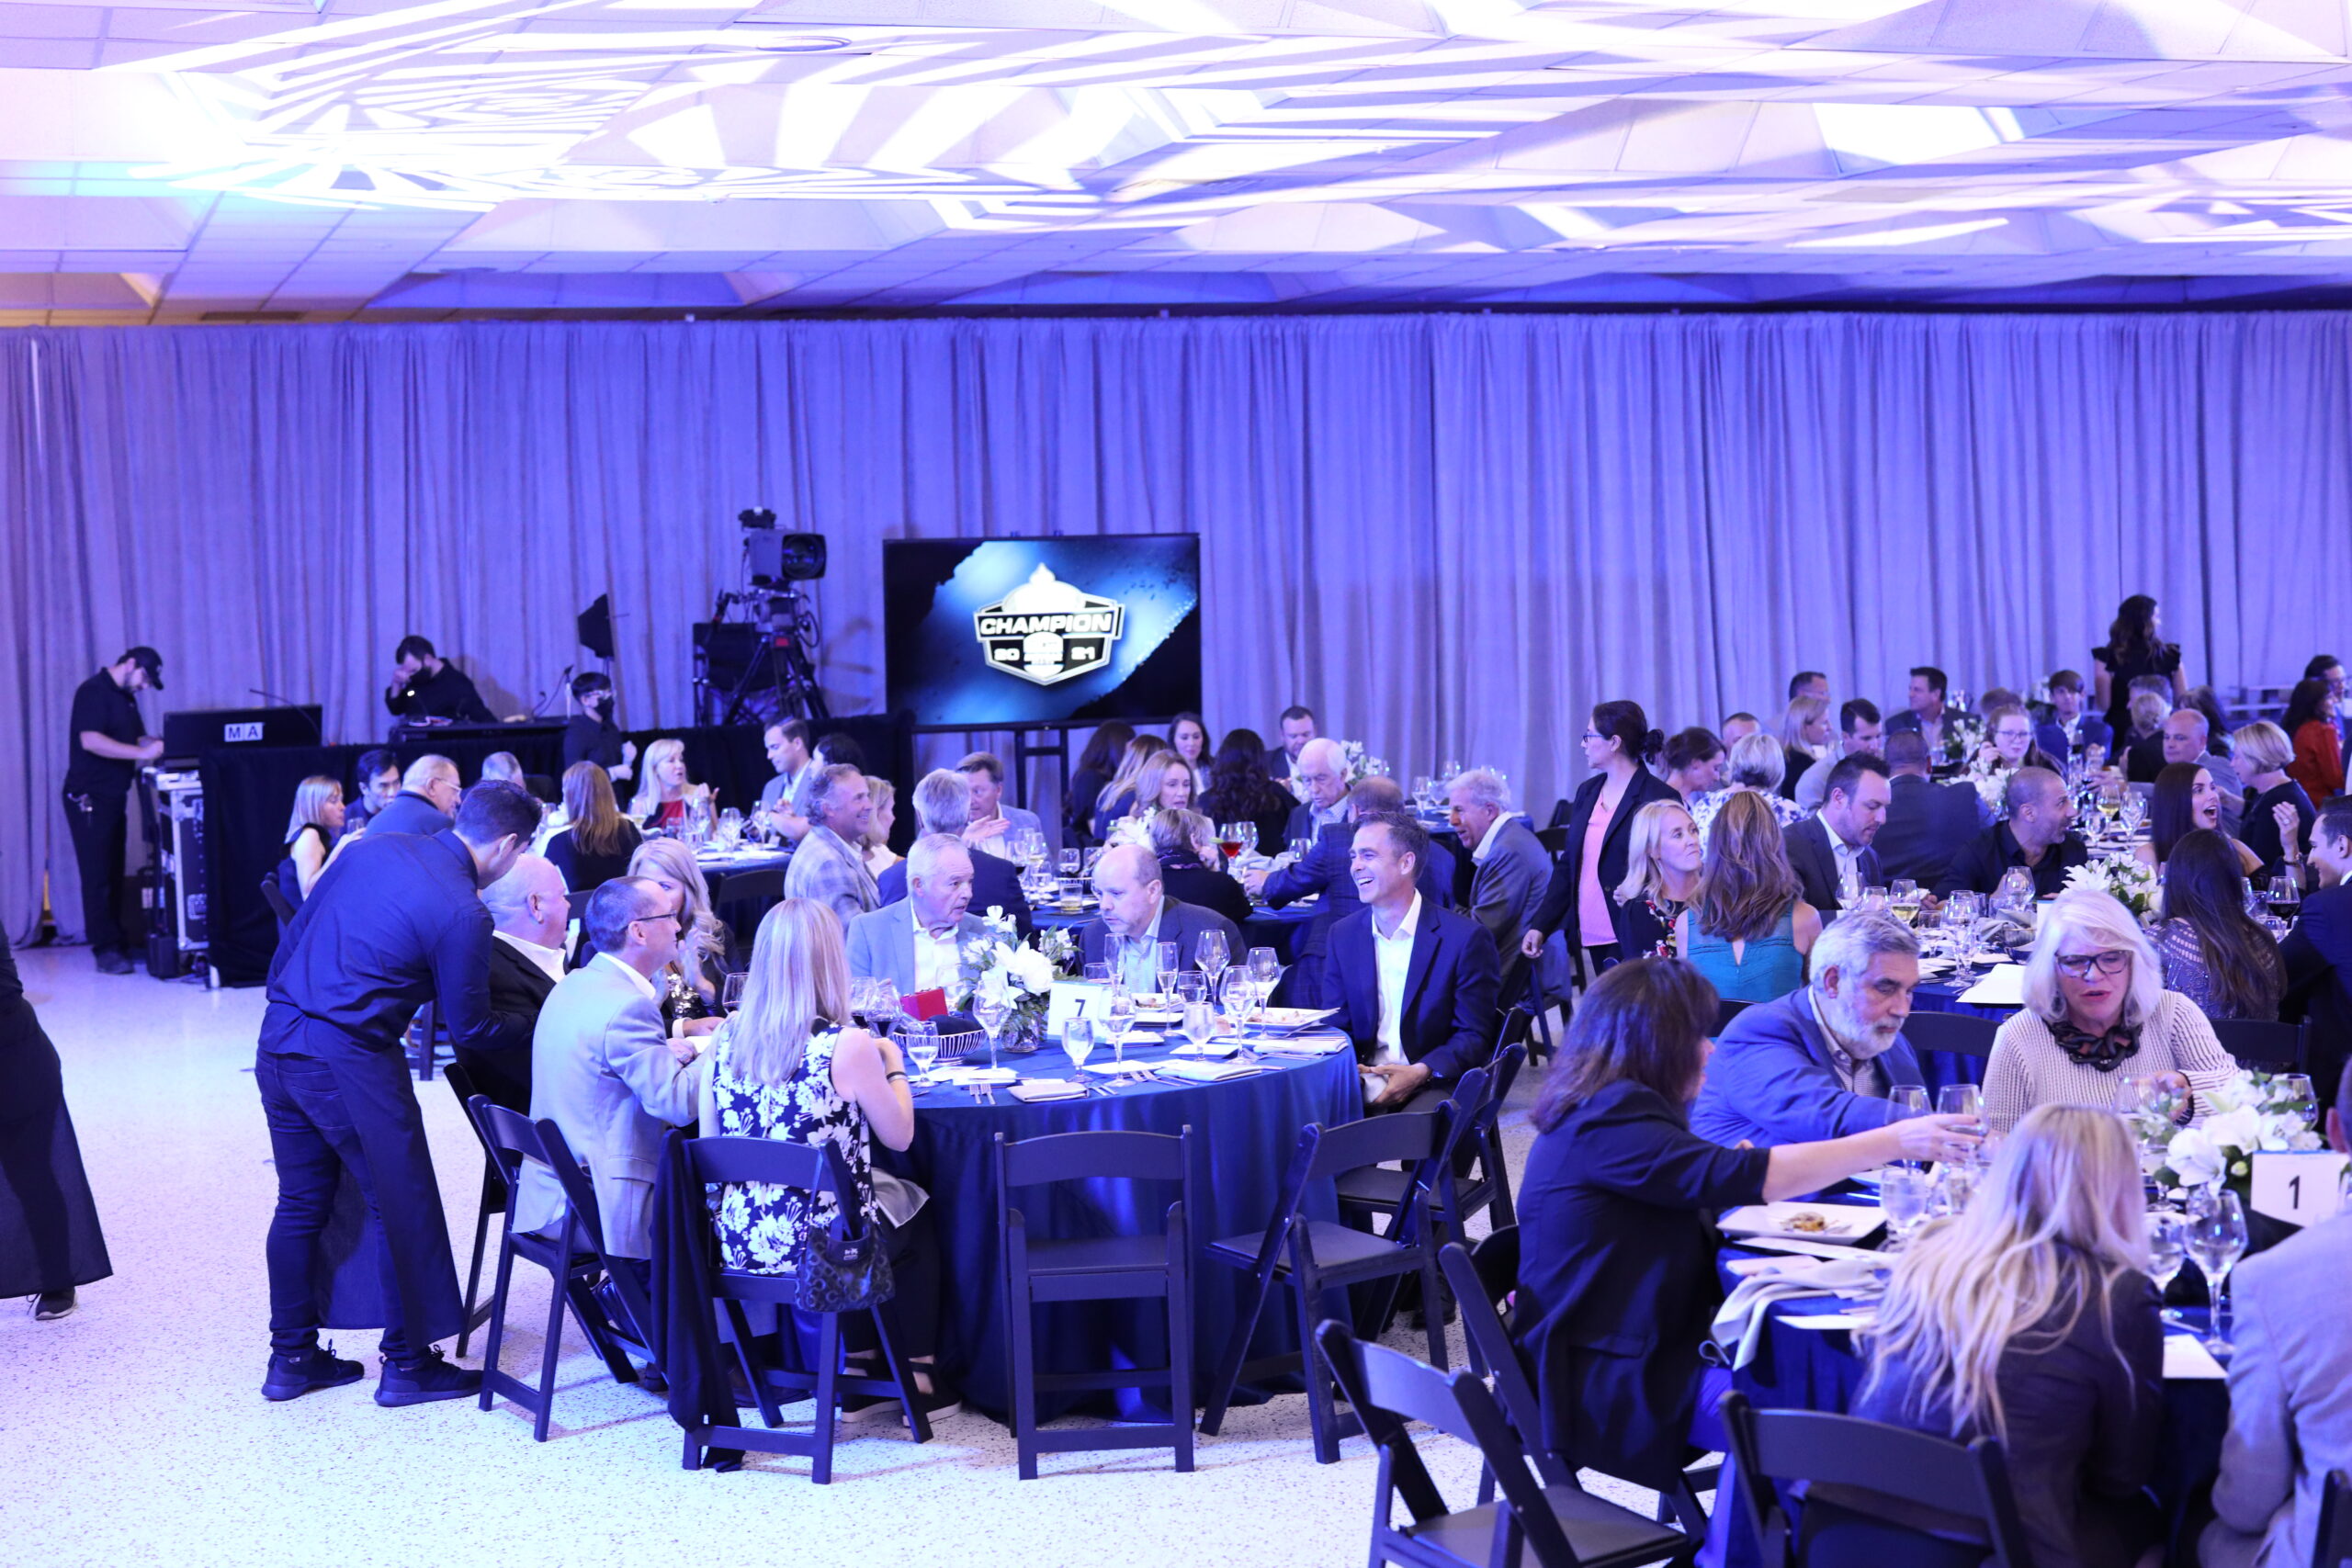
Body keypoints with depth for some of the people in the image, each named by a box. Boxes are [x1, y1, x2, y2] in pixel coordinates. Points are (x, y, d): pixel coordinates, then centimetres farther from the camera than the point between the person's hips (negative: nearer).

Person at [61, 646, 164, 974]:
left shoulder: (126, 698, 16)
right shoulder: (93, 692, -13)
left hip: (113, 797, 9)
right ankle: (105, 950, -6)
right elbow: (90, 740, -24)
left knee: (114, 873, 10)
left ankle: (118, 942, 14)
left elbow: (139, 737, 18)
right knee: (97, 875, -7)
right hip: (89, 798, -9)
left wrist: (162, 745, -3)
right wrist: (143, 753, -28)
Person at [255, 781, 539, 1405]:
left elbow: (292, 936, 15)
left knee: (301, 1202, 18)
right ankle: (408, 1363, 15)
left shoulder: (369, 849, 9)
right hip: (349, 1060, -8)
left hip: (278, 1042, 8)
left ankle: (290, 1356, 27)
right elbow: (469, 1031, -4)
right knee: (401, 1207, 7)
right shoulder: (463, 914, -12)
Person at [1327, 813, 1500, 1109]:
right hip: (1365, 1082, 4)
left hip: (1433, 1085, -4)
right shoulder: (1343, 935, 11)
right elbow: (1338, 1028, 14)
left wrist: (1421, 1072, -20)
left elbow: (1475, 1037, -3)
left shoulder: (1464, 937, -5)